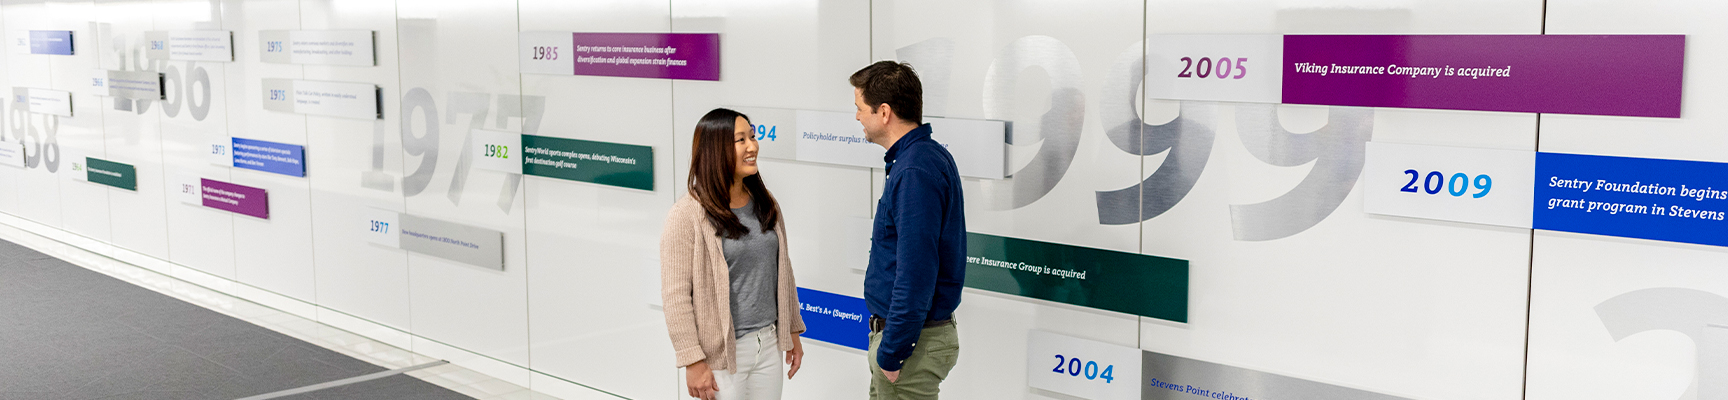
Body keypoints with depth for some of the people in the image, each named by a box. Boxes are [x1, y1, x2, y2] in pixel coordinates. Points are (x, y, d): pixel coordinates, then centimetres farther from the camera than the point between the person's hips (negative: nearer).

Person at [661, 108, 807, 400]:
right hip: (722, 353, -6)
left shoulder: (766, 205, 6)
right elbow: (676, 296, -14)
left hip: (768, 344, 6)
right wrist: (693, 362, -16)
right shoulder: (688, 215, -14)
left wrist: (792, 331, 16)